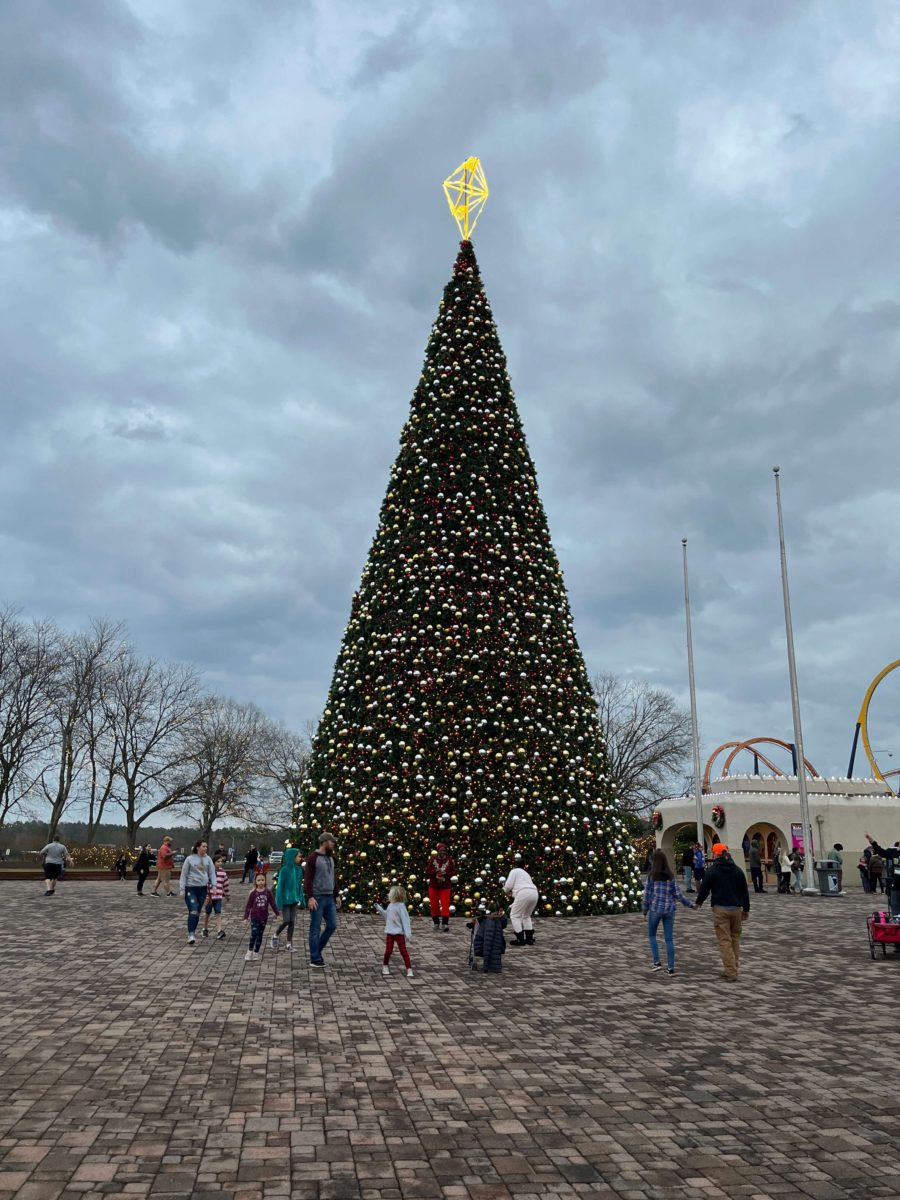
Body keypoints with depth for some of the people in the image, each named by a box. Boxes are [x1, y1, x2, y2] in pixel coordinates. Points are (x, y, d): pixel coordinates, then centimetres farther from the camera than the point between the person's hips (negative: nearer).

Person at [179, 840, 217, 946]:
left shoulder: (208, 859, 5)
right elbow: (184, 874, -1)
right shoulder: (190, 859, -4)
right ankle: (191, 935, -15)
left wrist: (213, 885, -4)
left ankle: (193, 933, 24)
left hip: (203, 889, 4)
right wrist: (182, 888, -6)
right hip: (190, 888, -4)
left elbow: (212, 873, 8)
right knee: (193, 911, -15)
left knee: (197, 912, 11)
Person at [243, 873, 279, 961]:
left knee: (260, 935, 8)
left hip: (264, 917, 2)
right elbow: (248, 906, -2)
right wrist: (245, 918, -3)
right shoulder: (253, 893, -6)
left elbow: (273, 903, 4)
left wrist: (278, 914, 3)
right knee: (254, 934, -13)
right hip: (254, 917, -2)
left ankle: (256, 953, 20)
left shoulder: (268, 892, -3)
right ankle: (249, 952, 2)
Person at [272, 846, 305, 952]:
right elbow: (280, 886, -11)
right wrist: (279, 902, -12)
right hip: (285, 899, -5)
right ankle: (275, 936, 18)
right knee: (286, 921, -6)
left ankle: (289, 942, 16)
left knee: (292, 921, 6)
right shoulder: (284, 870, -14)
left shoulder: (298, 870, 2)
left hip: (294, 899, 5)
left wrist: (300, 899, 8)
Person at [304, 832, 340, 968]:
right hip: (317, 898, -7)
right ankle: (315, 959, 8)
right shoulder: (313, 858, -11)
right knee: (316, 929, 0)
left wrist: (336, 895, 18)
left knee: (332, 925, 7)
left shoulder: (331, 857, 13)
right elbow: (307, 879, -14)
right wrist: (310, 897, -21)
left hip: (329, 898, 7)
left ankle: (318, 950, 24)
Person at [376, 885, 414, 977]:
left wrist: (408, 933, -20)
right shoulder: (390, 905, 6)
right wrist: (379, 908, 16)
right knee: (388, 950, 7)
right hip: (389, 932, 5)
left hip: (399, 932, -5)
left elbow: (405, 920, -17)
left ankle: (409, 969, 1)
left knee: (403, 950, -3)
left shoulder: (401, 906, -16)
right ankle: (385, 966, 28)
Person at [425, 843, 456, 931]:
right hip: (433, 886, 1)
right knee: (434, 905, 8)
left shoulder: (450, 860, -4)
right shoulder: (432, 859, -3)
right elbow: (427, 871, -3)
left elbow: (454, 872, -1)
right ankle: (436, 922, 25)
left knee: (445, 905, -8)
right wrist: (435, 871, -19)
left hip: (445, 887, -1)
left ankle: (445, 924, -7)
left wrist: (446, 873, -18)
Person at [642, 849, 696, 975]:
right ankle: (670, 968, 9)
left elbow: (647, 894, -5)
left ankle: (656, 962, 8)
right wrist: (690, 904, 17)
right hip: (669, 909, 3)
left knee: (651, 935, 16)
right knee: (669, 939, 8)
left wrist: (644, 910, 6)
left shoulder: (651, 876, -7)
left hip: (655, 909, -3)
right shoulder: (670, 876, 3)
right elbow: (678, 893, 4)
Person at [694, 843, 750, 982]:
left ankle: (731, 972, -6)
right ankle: (734, 969, 19)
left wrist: (699, 902, 16)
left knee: (725, 941, -3)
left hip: (720, 909, -5)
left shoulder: (712, 870, -6)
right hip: (736, 908, 5)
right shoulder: (738, 870, 7)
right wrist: (746, 909, 20)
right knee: (735, 939, 16)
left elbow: (704, 888, -2)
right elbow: (745, 891, 11)